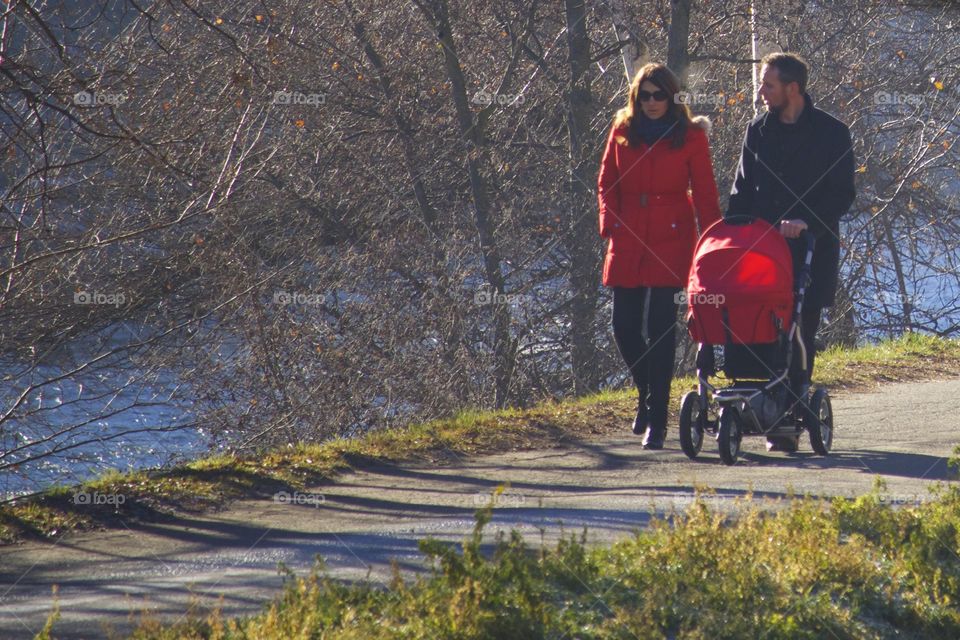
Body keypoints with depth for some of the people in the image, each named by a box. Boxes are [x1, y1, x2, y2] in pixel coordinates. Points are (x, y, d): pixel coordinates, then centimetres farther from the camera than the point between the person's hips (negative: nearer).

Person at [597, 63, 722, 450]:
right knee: (624, 327, 2)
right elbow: (607, 182, 14)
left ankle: (656, 418, -3)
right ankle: (648, 394, 28)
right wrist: (610, 223, 0)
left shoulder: (690, 136, 2)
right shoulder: (622, 132, 9)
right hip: (628, 241, 3)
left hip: (671, 240, -3)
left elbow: (705, 193, 2)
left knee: (660, 327, -7)